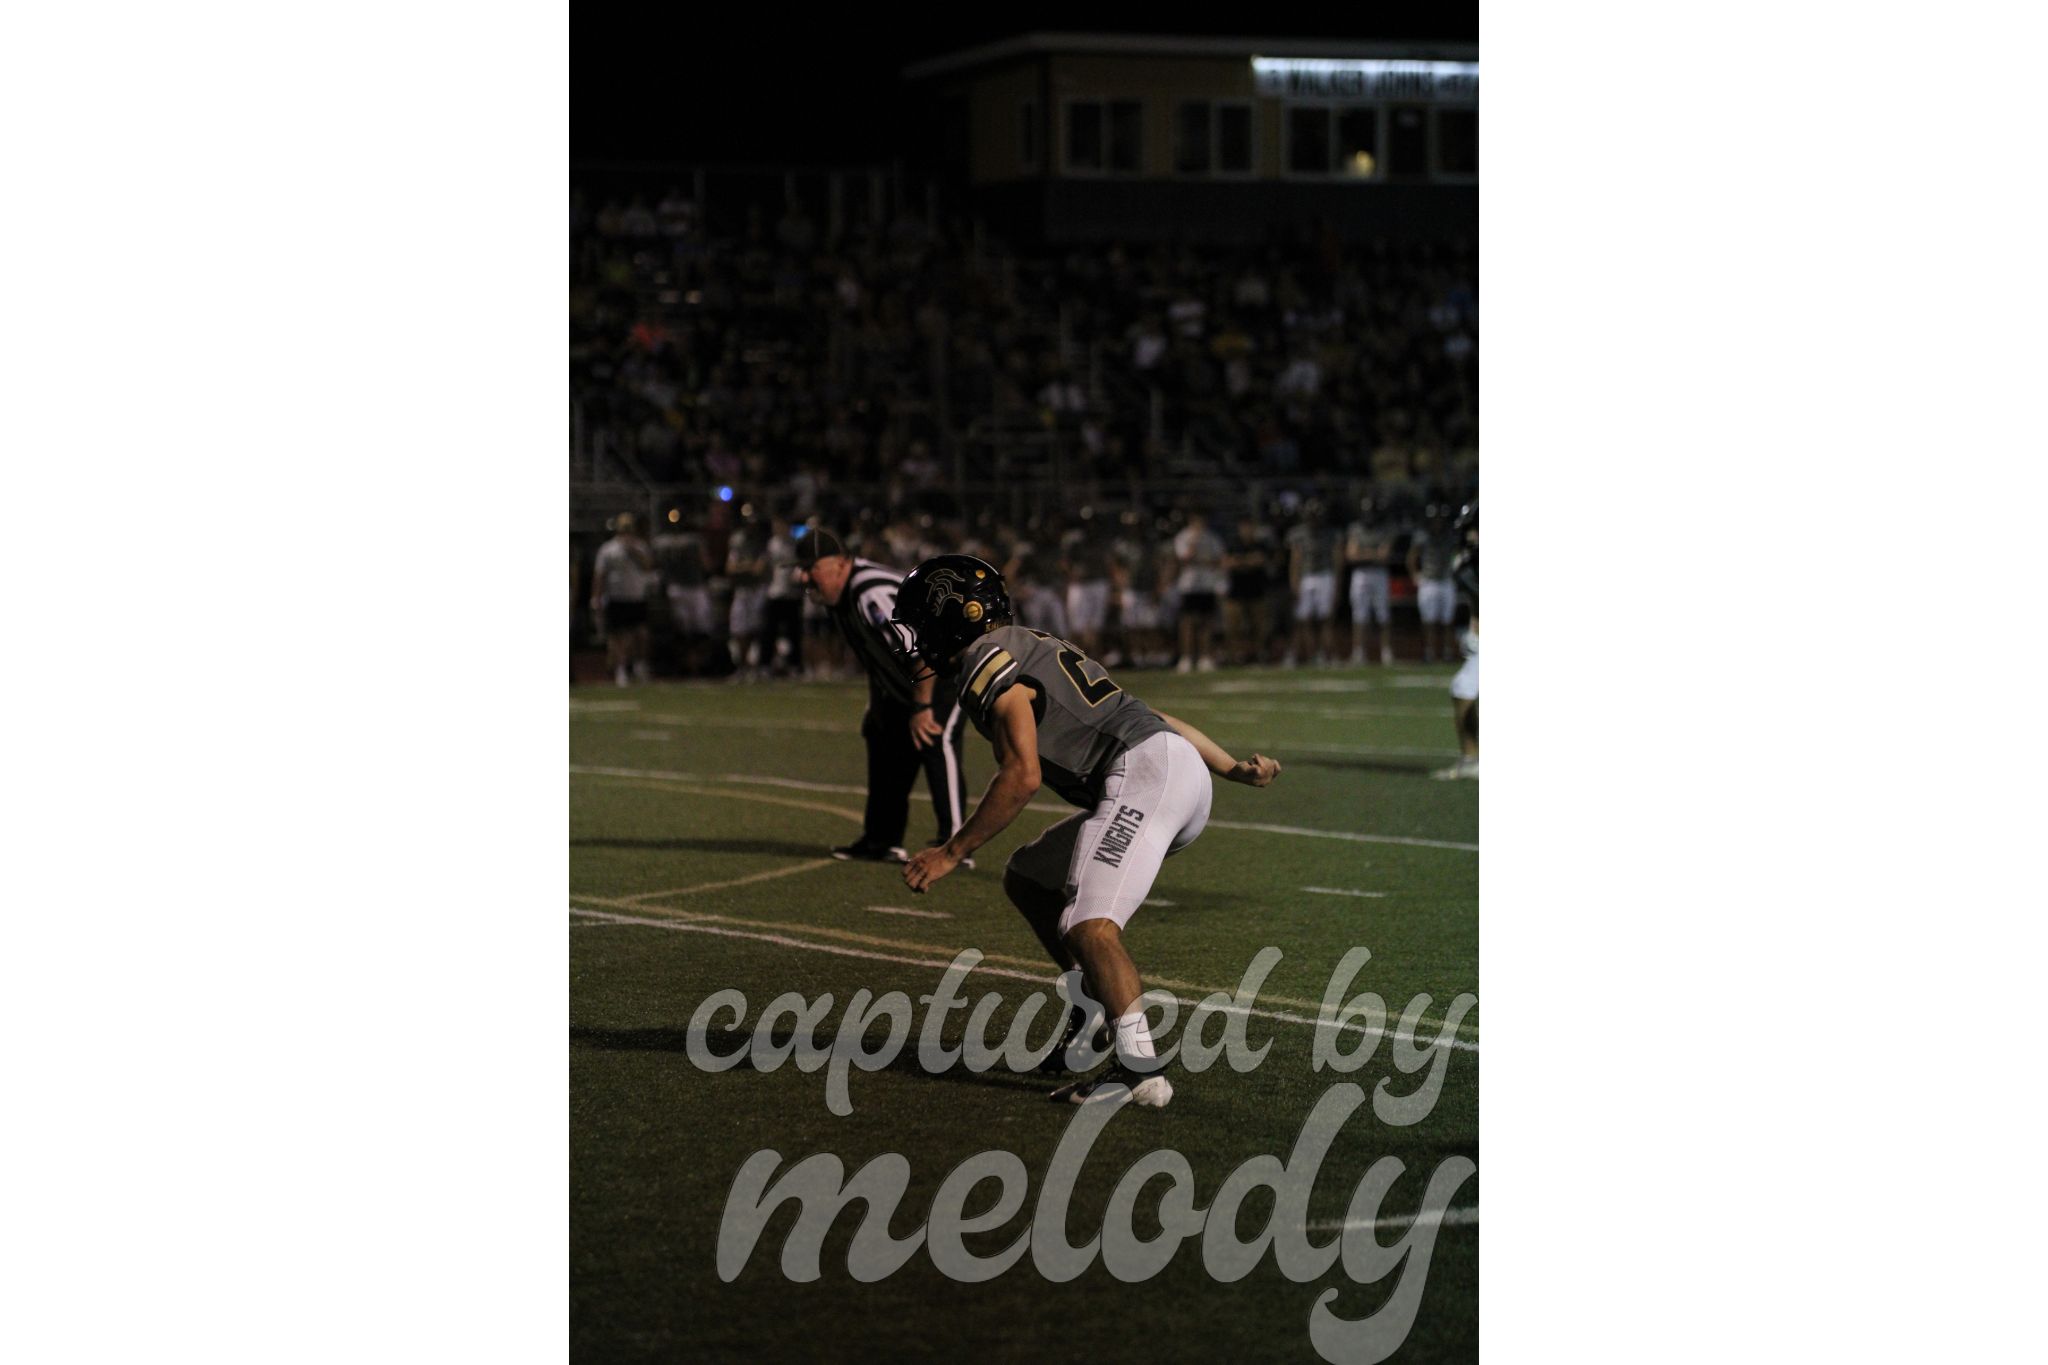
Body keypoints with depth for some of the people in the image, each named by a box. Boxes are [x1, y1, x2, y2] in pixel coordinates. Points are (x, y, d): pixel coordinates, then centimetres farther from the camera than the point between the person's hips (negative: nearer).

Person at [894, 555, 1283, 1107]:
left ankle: (1141, 1068, -28)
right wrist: (1231, 768, 27)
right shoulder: (1034, 650, 27)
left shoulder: (990, 667, -3)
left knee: (1088, 926, -22)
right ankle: (1094, 1014, 18)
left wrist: (952, 852, -7)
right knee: (1027, 881, 21)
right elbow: (1145, 716, 27)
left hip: (1144, 773, -10)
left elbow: (1023, 776, -14)